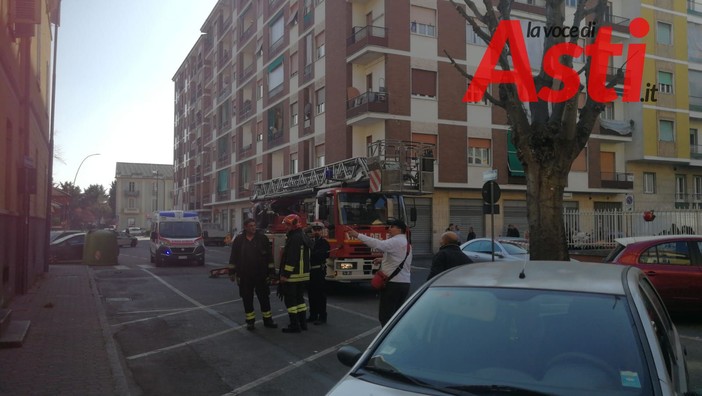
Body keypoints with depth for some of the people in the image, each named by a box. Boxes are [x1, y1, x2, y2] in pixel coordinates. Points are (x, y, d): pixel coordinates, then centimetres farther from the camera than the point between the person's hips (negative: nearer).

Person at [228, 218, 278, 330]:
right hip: (244, 276, 1)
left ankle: (267, 320, 16)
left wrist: (271, 271, -2)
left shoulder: (262, 238, -2)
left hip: (261, 275, -1)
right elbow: (233, 257, 7)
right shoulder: (238, 240, 1)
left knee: (264, 297, 6)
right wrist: (232, 272, 6)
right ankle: (250, 321, 19)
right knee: (247, 299, 7)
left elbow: (269, 256, 0)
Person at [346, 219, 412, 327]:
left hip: (393, 283, -9)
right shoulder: (407, 243, 16)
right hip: (405, 282, 9)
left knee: (385, 316, -4)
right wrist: (383, 260, 13)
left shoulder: (396, 241, -14)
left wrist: (358, 235, -31)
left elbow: (378, 244, -29)